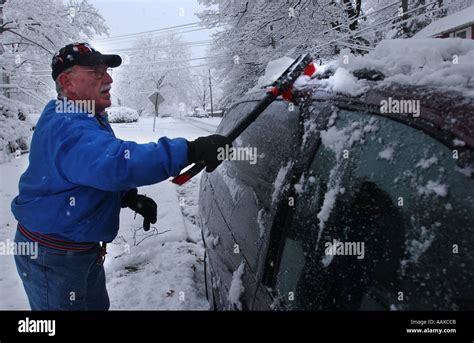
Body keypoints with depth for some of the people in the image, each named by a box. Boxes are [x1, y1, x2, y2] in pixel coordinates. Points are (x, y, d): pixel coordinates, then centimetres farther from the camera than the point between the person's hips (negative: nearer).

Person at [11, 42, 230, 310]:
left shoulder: (86, 120, 8)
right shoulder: (67, 128, -28)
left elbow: (98, 171, 18)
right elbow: (118, 163, -46)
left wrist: (130, 198, 0)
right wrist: (191, 150, -48)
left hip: (83, 248, 10)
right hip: (53, 258, -10)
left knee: (97, 305, 25)